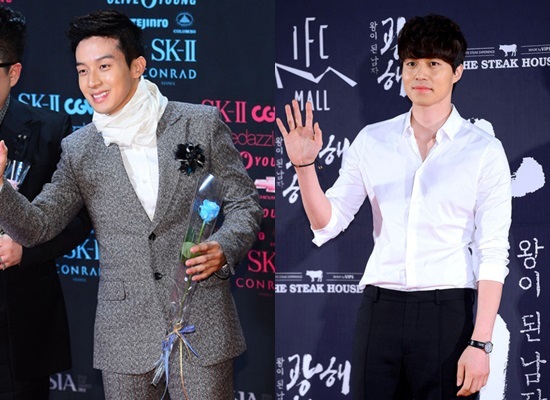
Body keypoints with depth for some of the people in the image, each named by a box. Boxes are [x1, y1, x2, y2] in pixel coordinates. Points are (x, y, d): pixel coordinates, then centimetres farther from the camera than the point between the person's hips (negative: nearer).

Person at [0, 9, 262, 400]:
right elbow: (38, 225, 4)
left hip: (202, 324, -2)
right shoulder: (78, 149, 7)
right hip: (125, 335, 2)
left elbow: (244, 204, 4)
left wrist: (223, 249, -16)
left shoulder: (202, 123, 1)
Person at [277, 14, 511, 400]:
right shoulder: (372, 141, 8)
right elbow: (328, 222, 6)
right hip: (380, 308, 2)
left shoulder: (484, 151, 0)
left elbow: (493, 253, -4)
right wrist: (305, 166, -11)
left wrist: (480, 343, -10)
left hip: (447, 310, -2)